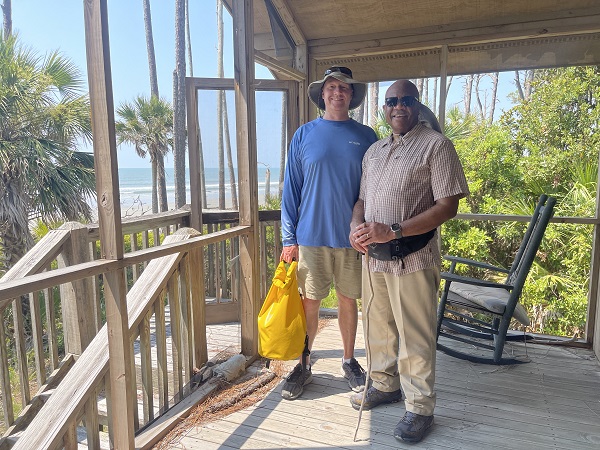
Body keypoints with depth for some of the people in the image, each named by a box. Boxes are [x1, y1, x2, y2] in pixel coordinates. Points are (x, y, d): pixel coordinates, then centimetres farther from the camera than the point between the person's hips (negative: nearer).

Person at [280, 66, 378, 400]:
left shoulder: (366, 136, 4)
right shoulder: (304, 135, 3)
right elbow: (291, 190, 2)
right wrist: (289, 239, -2)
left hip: (352, 236, 1)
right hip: (311, 236, 0)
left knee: (348, 300, 12)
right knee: (309, 302, 8)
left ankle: (349, 361, 32)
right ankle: (303, 366, 26)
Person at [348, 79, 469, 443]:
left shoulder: (436, 146, -6)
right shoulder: (374, 150, 15)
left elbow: (448, 206, -13)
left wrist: (393, 230, -20)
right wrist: (356, 228, -2)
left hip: (412, 258, -6)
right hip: (373, 255, 6)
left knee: (414, 335, 3)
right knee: (378, 326, 17)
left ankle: (421, 407, 22)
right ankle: (385, 385, 38)